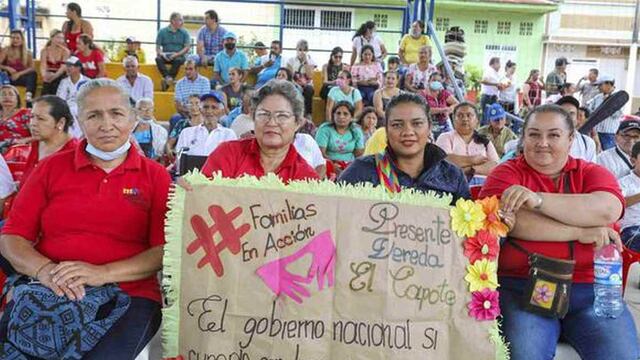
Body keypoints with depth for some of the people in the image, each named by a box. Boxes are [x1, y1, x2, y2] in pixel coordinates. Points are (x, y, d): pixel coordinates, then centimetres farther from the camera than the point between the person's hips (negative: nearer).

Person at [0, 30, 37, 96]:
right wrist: (7, 68, -20)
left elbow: (32, 68, -3)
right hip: (10, 78, -1)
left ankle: (29, 95, -52)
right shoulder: (6, 50, 5)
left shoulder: (27, 52, 9)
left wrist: (19, 73, -16)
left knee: (33, 74, -33)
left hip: (22, 76, 1)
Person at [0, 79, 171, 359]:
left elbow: (166, 250, -2)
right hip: (45, 293, 2)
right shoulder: (52, 168, 13)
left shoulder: (155, 176, 7)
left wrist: (104, 273, -16)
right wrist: (45, 270, -12)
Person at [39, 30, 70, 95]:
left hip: (59, 77, -1)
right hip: (48, 77, 1)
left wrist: (55, 75, -29)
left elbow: (63, 67, -10)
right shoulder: (45, 51, 7)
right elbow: (43, 65, -4)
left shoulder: (65, 51, 1)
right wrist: (44, 75, -28)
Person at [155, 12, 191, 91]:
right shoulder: (162, 31, 7)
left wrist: (177, 54, -18)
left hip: (179, 56, -1)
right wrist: (161, 54, -17)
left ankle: (166, 81, -37)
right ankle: (168, 78, -44)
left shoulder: (184, 33, 6)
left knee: (178, 60, -36)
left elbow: (187, 47, -3)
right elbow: (157, 47, 6)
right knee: (158, 59, -31)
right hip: (166, 56, 1)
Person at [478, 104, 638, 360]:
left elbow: (608, 210, -12)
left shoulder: (593, 173, 11)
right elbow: (508, 221, -14)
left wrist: (538, 200, -22)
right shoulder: (507, 173, 4)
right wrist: (581, 233, -12)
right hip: (522, 286, -2)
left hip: (591, 290, 3)